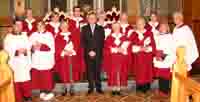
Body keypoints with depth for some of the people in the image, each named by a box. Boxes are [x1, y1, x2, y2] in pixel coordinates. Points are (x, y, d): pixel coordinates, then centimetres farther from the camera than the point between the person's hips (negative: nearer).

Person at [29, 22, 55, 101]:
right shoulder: (33, 35, 12)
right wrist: (33, 48, -17)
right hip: (36, 60, 3)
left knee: (47, 77, -4)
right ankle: (42, 92, 15)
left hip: (46, 60, -3)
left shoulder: (49, 35, 2)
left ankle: (49, 92, 8)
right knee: (38, 77, 2)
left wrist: (41, 46, -16)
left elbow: (51, 48, -7)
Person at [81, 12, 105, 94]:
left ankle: (98, 87, 9)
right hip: (88, 53, 0)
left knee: (98, 70, 1)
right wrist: (89, 51, -7)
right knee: (90, 70, 1)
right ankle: (91, 87, 8)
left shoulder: (100, 29, 10)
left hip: (98, 53, 0)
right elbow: (83, 41, 3)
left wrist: (95, 51, -7)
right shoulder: (84, 29, 10)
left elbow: (102, 42, 3)